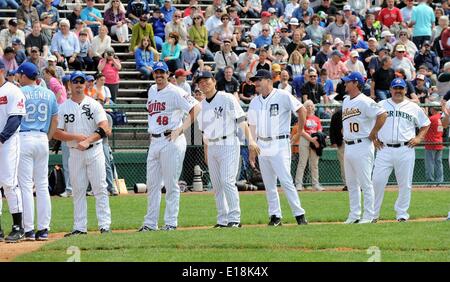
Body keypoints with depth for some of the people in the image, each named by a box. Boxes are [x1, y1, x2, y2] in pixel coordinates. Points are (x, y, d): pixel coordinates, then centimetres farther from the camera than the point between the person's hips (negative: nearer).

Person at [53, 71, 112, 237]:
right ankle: (80, 228, 5)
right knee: (78, 191, 3)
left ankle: (104, 225, -4)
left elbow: (104, 128, -9)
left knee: (100, 189, -5)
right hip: (75, 153, 2)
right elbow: (56, 133, 0)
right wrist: (76, 137, -14)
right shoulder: (63, 108, 6)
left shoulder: (94, 105, 2)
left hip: (94, 151, -2)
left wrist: (88, 141, -21)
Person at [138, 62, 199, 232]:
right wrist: (151, 132, 16)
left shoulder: (175, 92, -9)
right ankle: (150, 223, 12)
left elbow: (196, 107, -14)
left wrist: (181, 129, -17)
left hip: (171, 141, -8)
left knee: (171, 184, -4)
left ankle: (171, 222, 0)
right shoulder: (152, 90, 15)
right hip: (154, 141, 8)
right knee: (152, 184, 8)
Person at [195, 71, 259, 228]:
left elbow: (241, 119, -11)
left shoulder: (227, 99, -6)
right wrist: (206, 152, 18)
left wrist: (250, 140, -21)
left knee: (227, 181, -16)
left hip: (228, 144, -7)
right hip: (212, 148, 7)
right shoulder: (202, 105, 13)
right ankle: (223, 220, 11)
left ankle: (234, 218, -14)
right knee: (216, 185, 6)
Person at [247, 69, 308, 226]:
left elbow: (302, 110, -7)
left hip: (279, 145, -6)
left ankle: (299, 215, -8)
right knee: (269, 184, 6)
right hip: (262, 146, 6)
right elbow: (253, 127, 16)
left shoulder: (283, 96, -6)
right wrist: (252, 151, 13)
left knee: (286, 181, -13)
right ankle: (275, 216, 12)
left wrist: (299, 133, -6)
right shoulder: (255, 102, 13)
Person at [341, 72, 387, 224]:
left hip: (362, 146, -9)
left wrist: (373, 134, -16)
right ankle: (354, 214, 18)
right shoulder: (346, 101, 15)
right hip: (348, 147, 9)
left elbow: (382, 114, -22)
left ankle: (369, 215, -2)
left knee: (365, 182, -6)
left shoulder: (364, 101, -13)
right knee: (351, 183, 12)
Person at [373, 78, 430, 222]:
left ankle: (402, 213, 10)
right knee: (377, 181, -7)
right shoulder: (381, 105, 10)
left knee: (405, 183, 0)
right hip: (384, 150, 0)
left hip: (406, 150, 0)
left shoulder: (413, 107, 11)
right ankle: (373, 214, 1)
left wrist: (419, 138, 5)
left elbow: (425, 124, 19)